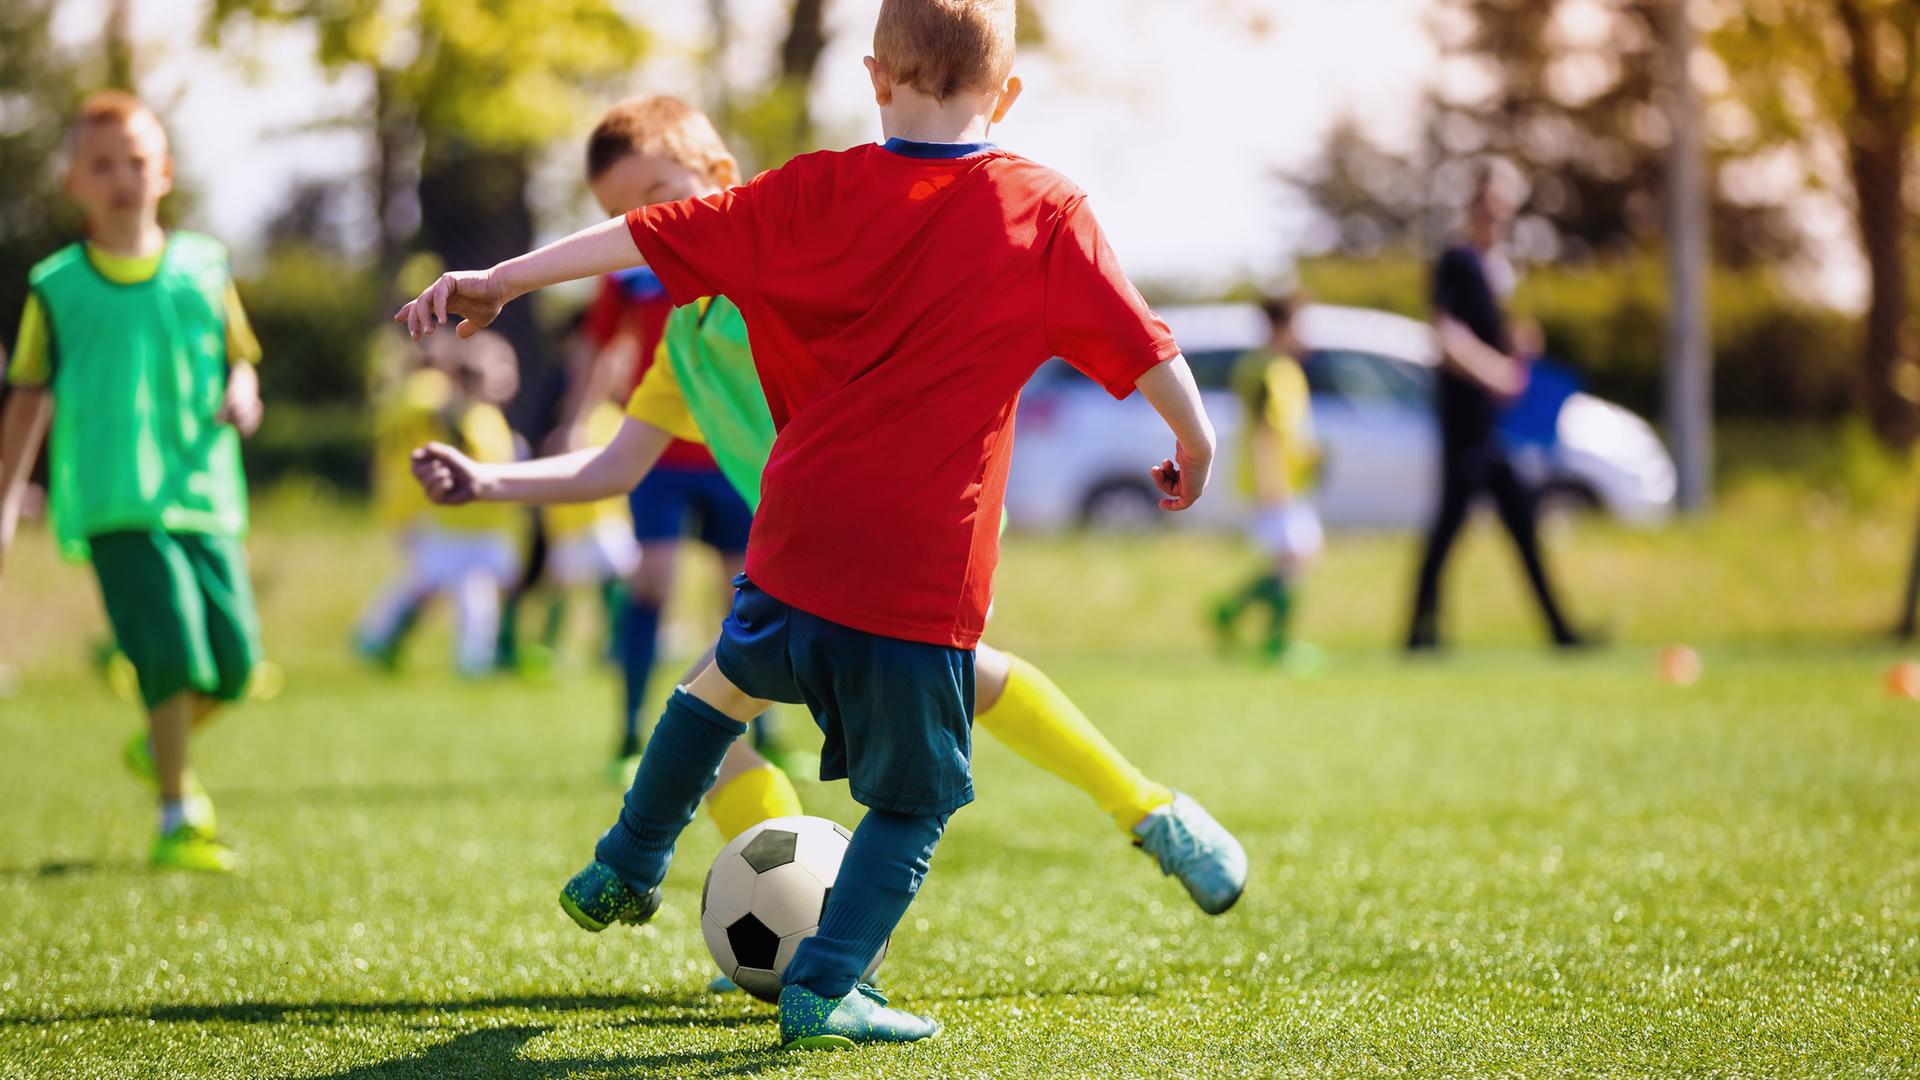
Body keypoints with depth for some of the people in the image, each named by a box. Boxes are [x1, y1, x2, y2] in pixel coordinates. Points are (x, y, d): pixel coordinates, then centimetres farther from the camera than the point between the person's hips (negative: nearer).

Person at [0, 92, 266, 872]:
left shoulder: (203, 267, 10)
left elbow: (239, 359, 18)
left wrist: (240, 396, -5)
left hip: (203, 492, 4)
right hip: (116, 503, -3)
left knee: (233, 660, 1)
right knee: (172, 651, -18)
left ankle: (160, 749, 34)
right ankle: (176, 822, -7)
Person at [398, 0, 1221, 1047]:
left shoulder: (816, 194, 2)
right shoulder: (1045, 212, -2)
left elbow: (652, 235, 3)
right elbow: (1141, 346, 0)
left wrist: (500, 280, 9)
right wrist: (1194, 445, 18)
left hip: (797, 541, 3)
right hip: (926, 570, -3)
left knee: (728, 679, 31)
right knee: (915, 797, 10)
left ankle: (620, 874, 42)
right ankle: (824, 988, 0)